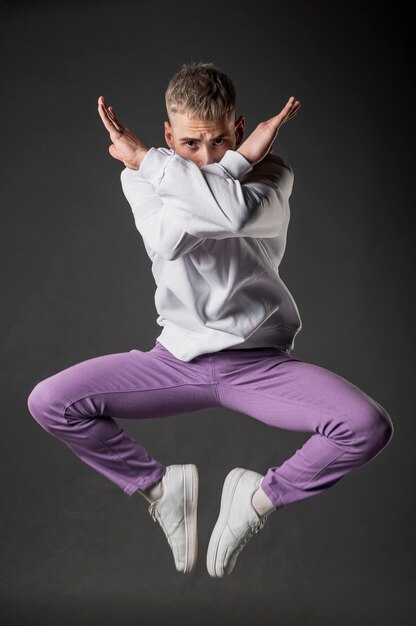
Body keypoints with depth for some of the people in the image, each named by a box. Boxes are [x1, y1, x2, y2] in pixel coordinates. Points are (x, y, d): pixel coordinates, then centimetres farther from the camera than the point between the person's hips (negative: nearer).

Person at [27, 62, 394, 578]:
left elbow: (238, 212, -33)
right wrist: (237, 163, -24)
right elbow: (167, 240, -24)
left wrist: (144, 160, -21)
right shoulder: (143, 180, -1)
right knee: (47, 402, -15)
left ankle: (261, 496, 2)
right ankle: (159, 486, 6)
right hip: (179, 358, 2)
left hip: (260, 362, -1)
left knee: (369, 426, -26)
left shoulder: (270, 173, -6)